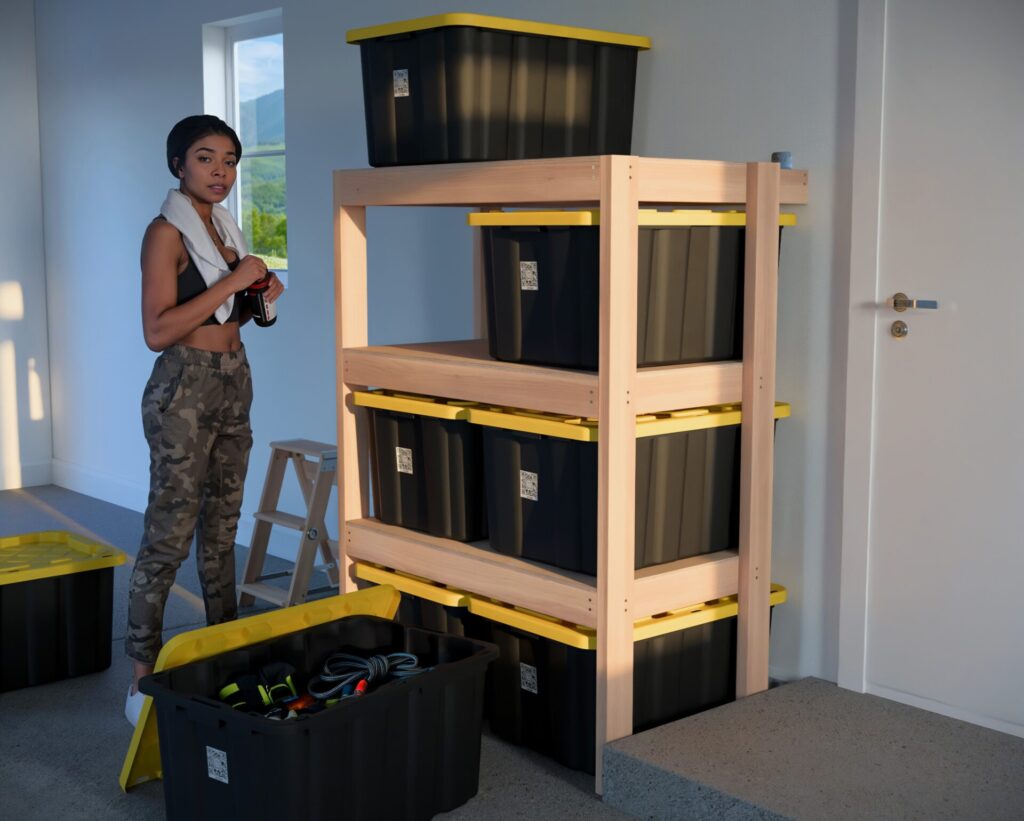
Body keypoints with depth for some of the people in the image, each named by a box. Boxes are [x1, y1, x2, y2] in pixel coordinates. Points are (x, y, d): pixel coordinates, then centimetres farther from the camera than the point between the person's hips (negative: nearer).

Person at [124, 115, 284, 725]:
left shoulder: (225, 226, 13)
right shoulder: (167, 232, -11)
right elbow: (157, 330, -19)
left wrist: (260, 297, 4)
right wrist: (232, 282, -19)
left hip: (234, 383, 8)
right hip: (184, 388, -8)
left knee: (222, 529, 13)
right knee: (170, 535, -7)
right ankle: (144, 676, 0)